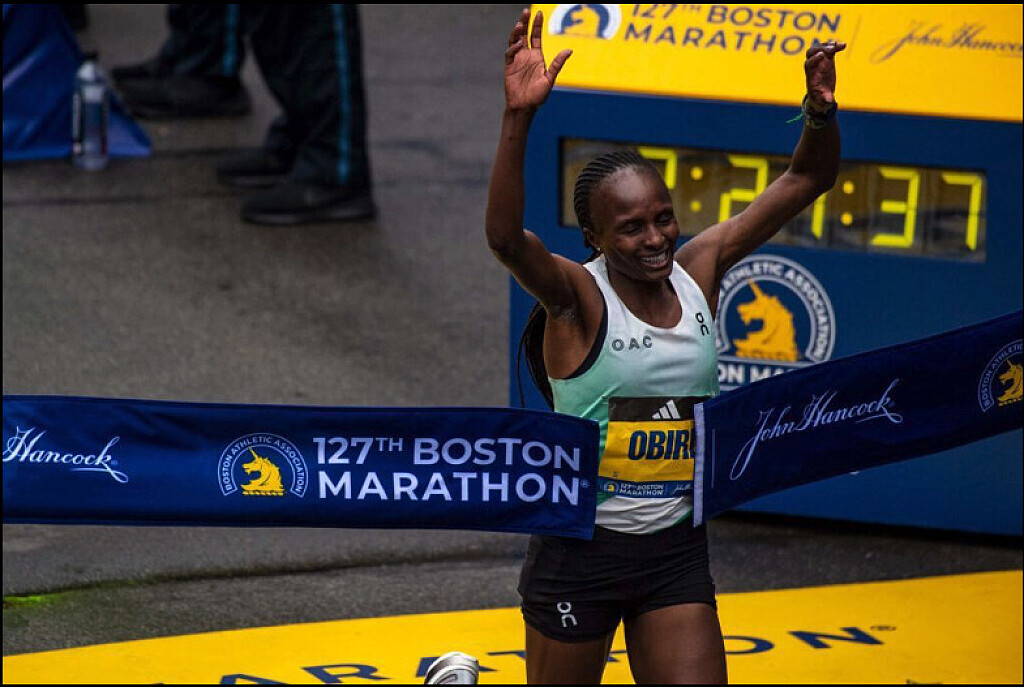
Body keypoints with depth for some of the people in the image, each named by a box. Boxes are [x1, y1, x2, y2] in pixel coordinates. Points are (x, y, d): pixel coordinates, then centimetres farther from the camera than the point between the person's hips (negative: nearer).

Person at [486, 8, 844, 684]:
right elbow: (505, 236, -36)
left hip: (676, 547, 4)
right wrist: (519, 118, -47)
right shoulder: (578, 296, -15)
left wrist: (821, 111, -19)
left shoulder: (698, 269, -1)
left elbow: (805, 180, 2)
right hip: (580, 551, -4)